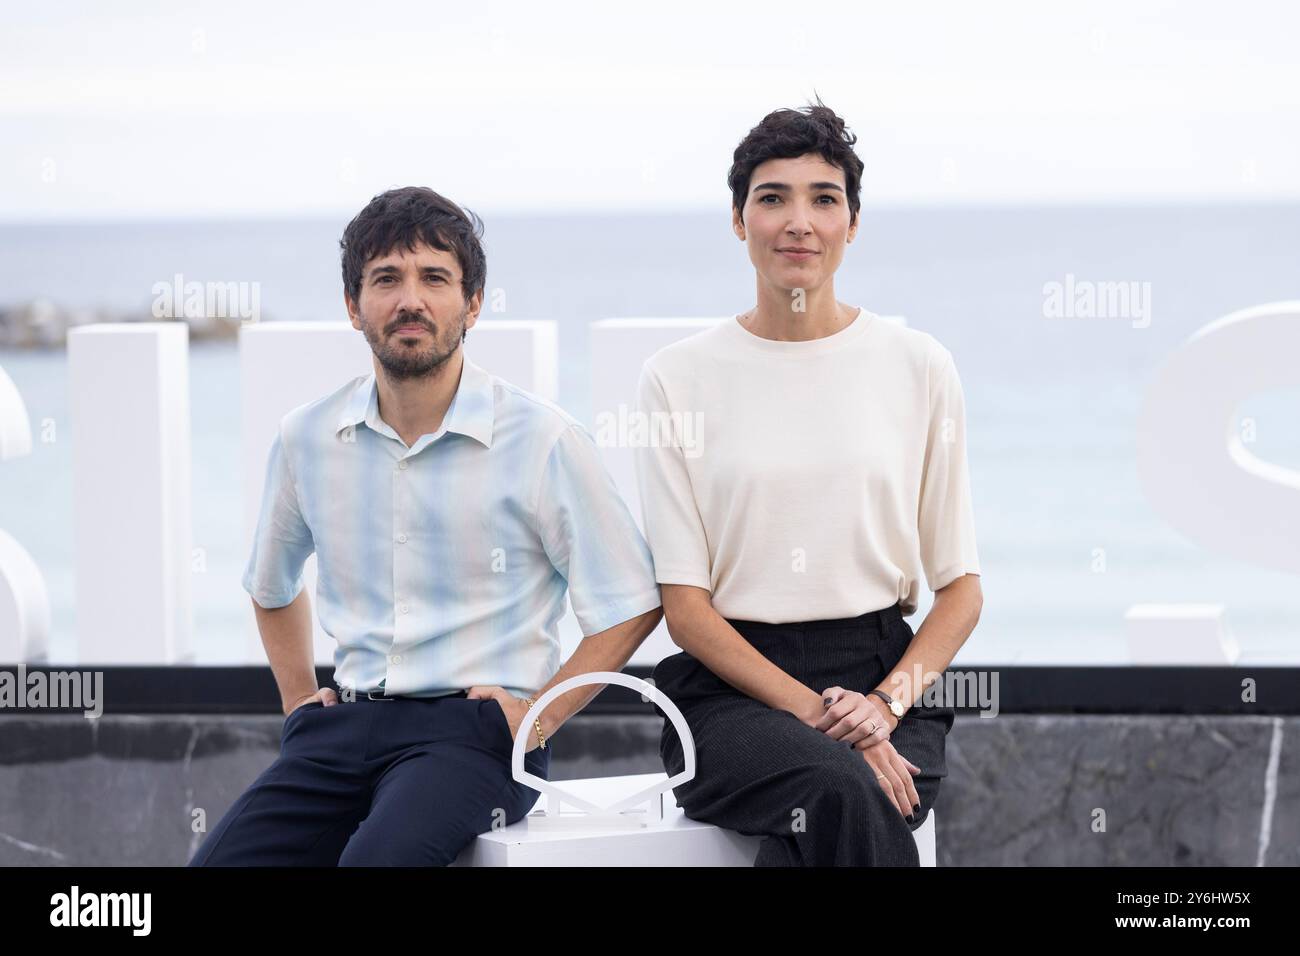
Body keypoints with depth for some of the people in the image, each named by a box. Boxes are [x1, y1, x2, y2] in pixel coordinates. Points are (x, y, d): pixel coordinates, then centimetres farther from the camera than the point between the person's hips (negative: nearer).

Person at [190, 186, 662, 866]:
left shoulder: (544, 441, -3)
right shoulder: (306, 439, 9)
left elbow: (631, 604, 3)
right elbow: (272, 586, 30)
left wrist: (538, 715, -5)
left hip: (476, 726, -4)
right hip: (347, 721, 4)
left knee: (376, 858, -34)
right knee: (221, 861, -21)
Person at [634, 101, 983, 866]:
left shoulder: (919, 366, 8)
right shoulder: (678, 377, 4)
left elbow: (962, 587, 9)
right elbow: (684, 603, 0)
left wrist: (888, 701, -10)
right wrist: (816, 715, -14)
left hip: (883, 673, 1)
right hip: (733, 691, -1)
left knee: (819, 831, -33)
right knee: (842, 789, -35)